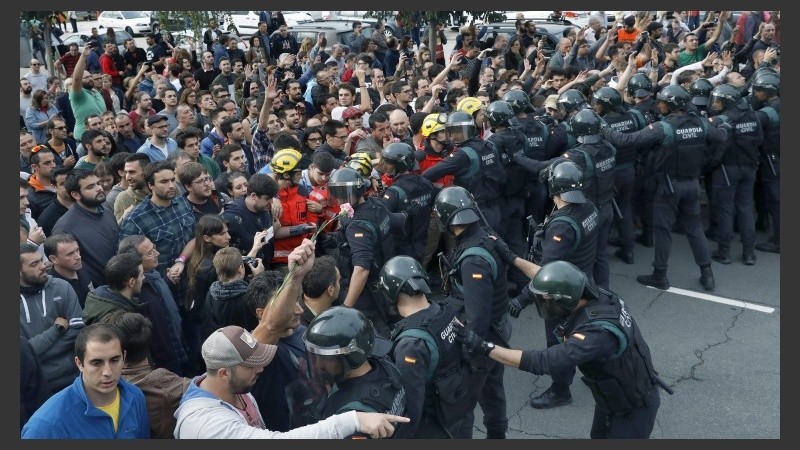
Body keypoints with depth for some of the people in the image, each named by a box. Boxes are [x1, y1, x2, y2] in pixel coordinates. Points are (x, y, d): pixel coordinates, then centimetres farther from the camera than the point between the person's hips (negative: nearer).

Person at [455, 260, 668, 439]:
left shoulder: (597, 332, -43)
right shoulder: (598, 296, -18)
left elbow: (540, 362, -46)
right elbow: (551, 280, -2)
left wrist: (483, 347, -46)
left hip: (633, 408, -8)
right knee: (599, 437, 26)